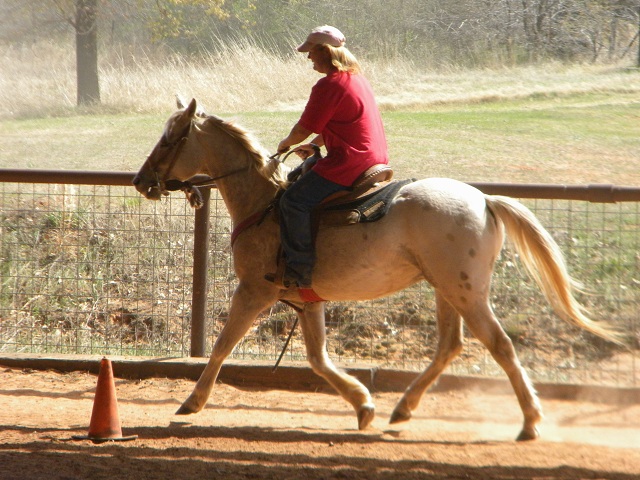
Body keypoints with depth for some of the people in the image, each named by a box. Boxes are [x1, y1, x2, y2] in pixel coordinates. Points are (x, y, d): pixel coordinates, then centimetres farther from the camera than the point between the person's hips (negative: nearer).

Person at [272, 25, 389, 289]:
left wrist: (286, 143, 10)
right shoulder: (358, 79, 16)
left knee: (294, 200, -12)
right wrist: (313, 145, 26)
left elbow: (303, 130, -10)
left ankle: (300, 269, -15)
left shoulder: (328, 86, -15)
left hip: (349, 165, -11)